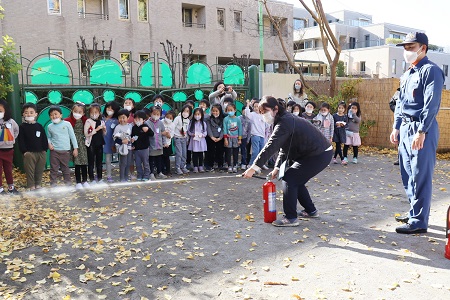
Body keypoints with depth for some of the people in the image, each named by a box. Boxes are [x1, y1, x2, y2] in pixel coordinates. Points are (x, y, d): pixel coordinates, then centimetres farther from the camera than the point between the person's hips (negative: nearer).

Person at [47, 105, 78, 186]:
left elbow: (72, 136, 2)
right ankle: (53, 184, 11)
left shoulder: (67, 124, -1)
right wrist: (49, 143, -7)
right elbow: (48, 137, 15)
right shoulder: (50, 126, 5)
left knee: (65, 169, 9)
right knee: (54, 169, 4)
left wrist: (75, 148, 0)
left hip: (65, 151, -1)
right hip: (54, 151, 1)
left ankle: (68, 184, 19)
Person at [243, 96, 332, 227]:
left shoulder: (284, 122, -20)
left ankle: (291, 218, -6)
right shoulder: (286, 119, 13)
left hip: (319, 155, -10)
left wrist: (254, 167, -27)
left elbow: (270, 146, -27)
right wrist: (277, 167, 7)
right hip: (321, 152, 10)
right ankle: (311, 211, 29)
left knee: (290, 179, -10)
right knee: (296, 180, 17)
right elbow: (283, 147, 15)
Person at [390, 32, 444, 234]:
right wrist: (396, 128, 17)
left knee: (421, 177, -6)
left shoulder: (431, 71, -9)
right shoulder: (406, 75, 18)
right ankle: (414, 213, 26)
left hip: (422, 130, -9)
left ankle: (419, 222, 0)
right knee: (407, 174, 13)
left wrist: (421, 132, -23)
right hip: (405, 129, 9)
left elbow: (431, 104, -17)